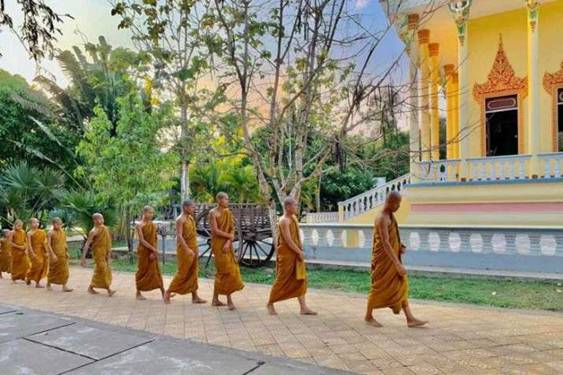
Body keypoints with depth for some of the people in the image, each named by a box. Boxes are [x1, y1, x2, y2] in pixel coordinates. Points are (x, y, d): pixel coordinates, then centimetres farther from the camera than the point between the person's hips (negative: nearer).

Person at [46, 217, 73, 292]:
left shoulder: (62, 231, 7)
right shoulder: (51, 232, -10)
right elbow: (48, 244, -14)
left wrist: (66, 251, 9)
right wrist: (52, 254, -20)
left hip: (63, 254, 5)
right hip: (55, 254, -5)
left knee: (64, 270, 0)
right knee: (53, 270, 9)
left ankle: (64, 286, 0)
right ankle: (48, 284, 28)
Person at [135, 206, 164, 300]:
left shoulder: (154, 225, 6)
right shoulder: (139, 225, -9)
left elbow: (156, 239, 6)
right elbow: (142, 240, -15)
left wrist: (154, 251, -6)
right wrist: (153, 249, -20)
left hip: (153, 251, 4)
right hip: (143, 251, -4)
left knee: (156, 271, 4)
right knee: (142, 271, 4)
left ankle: (163, 293, 2)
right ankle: (138, 293, 17)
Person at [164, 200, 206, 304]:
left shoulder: (191, 218, 12)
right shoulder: (180, 219, -13)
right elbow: (179, 236, -21)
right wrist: (187, 249, -27)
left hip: (193, 249, 8)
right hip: (184, 249, -8)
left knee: (193, 273, 8)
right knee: (182, 272, -1)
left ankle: (195, 296, 12)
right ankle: (168, 292, 15)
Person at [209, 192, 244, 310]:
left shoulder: (228, 213, 8)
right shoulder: (213, 213, -9)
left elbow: (232, 229, 3)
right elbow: (215, 231, -15)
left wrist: (228, 242, -11)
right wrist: (230, 236, -11)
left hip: (227, 245, 6)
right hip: (218, 244, -6)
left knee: (221, 271, 10)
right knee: (226, 270, -8)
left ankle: (215, 299, 20)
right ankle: (229, 300, -1)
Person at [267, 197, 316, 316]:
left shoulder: (294, 218, 10)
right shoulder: (284, 221, -17)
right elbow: (288, 240, -22)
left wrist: (300, 250, 9)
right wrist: (299, 252, -18)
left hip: (295, 254, 9)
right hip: (286, 255, -9)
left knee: (300, 279, 6)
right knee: (282, 280, 2)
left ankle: (303, 307, 9)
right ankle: (270, 303, 19)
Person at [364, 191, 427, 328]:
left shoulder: (390, 216, 8)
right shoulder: (382, 218, -22)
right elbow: (385, 243, -28)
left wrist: (399, 246, 3)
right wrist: (398, 264, -30)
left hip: (392, 258, 9)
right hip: (383, 259, -9)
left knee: (402, 286, 7)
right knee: (379, 287, 4)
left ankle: (410, 319, 11)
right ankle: (368, 316, 21)